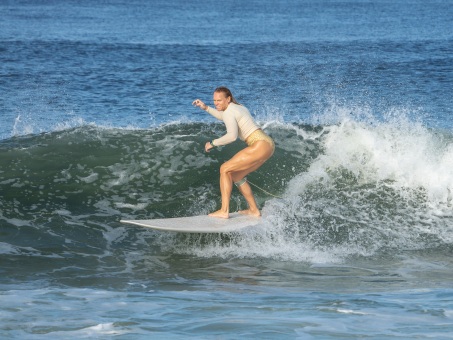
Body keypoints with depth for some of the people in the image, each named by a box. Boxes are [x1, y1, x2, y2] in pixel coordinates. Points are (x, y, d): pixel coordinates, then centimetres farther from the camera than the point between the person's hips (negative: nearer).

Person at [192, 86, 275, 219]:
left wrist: (213, 143, -13)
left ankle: (224, 211, -12)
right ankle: (254, 210, 19)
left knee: (225, 169, -7)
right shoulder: (238, 107, 19)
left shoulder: (229, 112, -10)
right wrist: (206, 108, 36)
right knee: (235, 175, 18)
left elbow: (232, 136, -25)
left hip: (260, 146, -10)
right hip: (267, 144, 10)